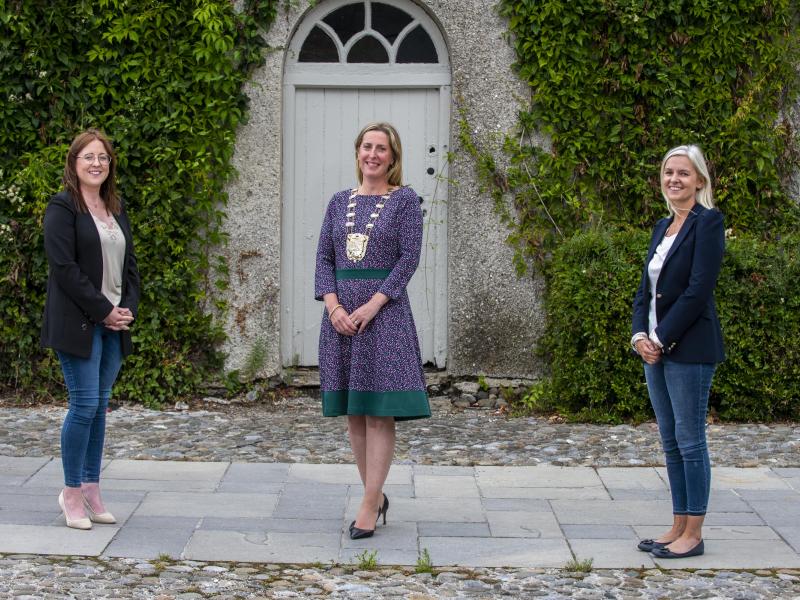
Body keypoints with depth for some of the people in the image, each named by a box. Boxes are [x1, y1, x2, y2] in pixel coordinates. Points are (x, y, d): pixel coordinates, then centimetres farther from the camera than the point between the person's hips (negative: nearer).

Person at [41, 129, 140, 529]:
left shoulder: (116, 210, 16)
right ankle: (72, 494, 4)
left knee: (100, 407, 8)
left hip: (114, 323, 7)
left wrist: (128, 308, 1)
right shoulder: (62, 209, -7)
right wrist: (104, 311, -14)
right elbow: (64, 267, -14)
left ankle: (91, 491, 13)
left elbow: (129, 264, 18)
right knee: (85, 405, -7)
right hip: (78, 324, -7)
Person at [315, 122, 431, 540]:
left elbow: (410, 257, -7)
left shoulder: (404, 200, 1)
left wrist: (373, 304, -16)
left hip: (383, 311, -5)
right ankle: (376, 494, 17)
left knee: (379, 410, -6)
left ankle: (369, 506, -5)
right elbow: (324, 257, 8)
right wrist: (334, 306, -8)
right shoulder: (339, 202, 13)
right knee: (353, 411, 7)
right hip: (341, 312, 5)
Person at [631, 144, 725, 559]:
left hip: (689, 348, -8)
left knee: (689, 440, -3)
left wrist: (663, 340, -15)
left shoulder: (708, 222, -10)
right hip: (657, 348, 8)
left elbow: (699, 289, -17)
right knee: (671, 442, 11)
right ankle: (678, 527, 18)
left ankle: (693, 536, 3)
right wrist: (640, 334, -1)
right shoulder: (663, 226, 15)